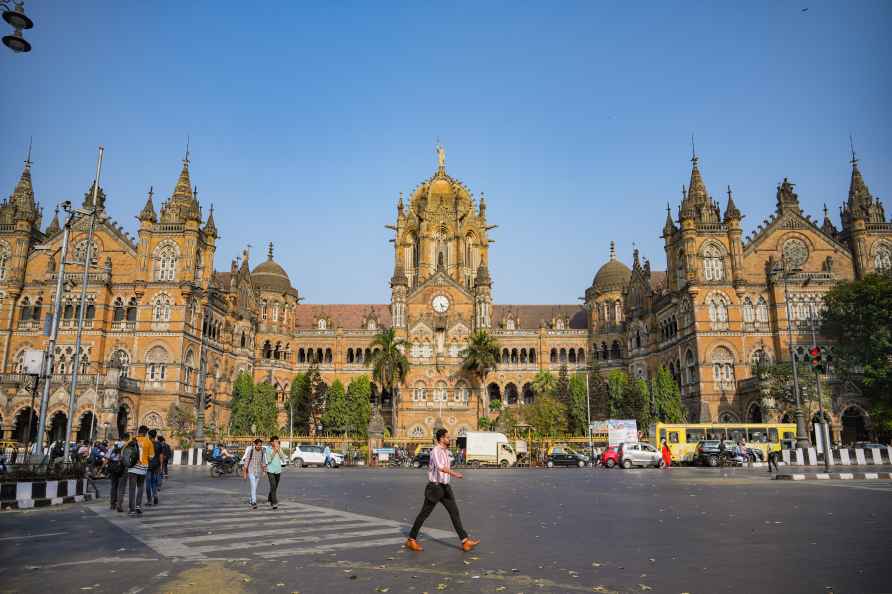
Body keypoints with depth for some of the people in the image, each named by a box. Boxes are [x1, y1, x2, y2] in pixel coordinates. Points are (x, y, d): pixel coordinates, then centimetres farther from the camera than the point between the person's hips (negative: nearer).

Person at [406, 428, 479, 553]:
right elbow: (440, 467, -36)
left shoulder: (446, 451, 12)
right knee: (424, 513, 3)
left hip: (444, 487, 8)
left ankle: (465, 541, -1)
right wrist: (454, 473, -47)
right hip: (435, 487, -8)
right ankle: (411, 540, 17)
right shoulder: (436, 451, -17)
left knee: (454, 512, 0)